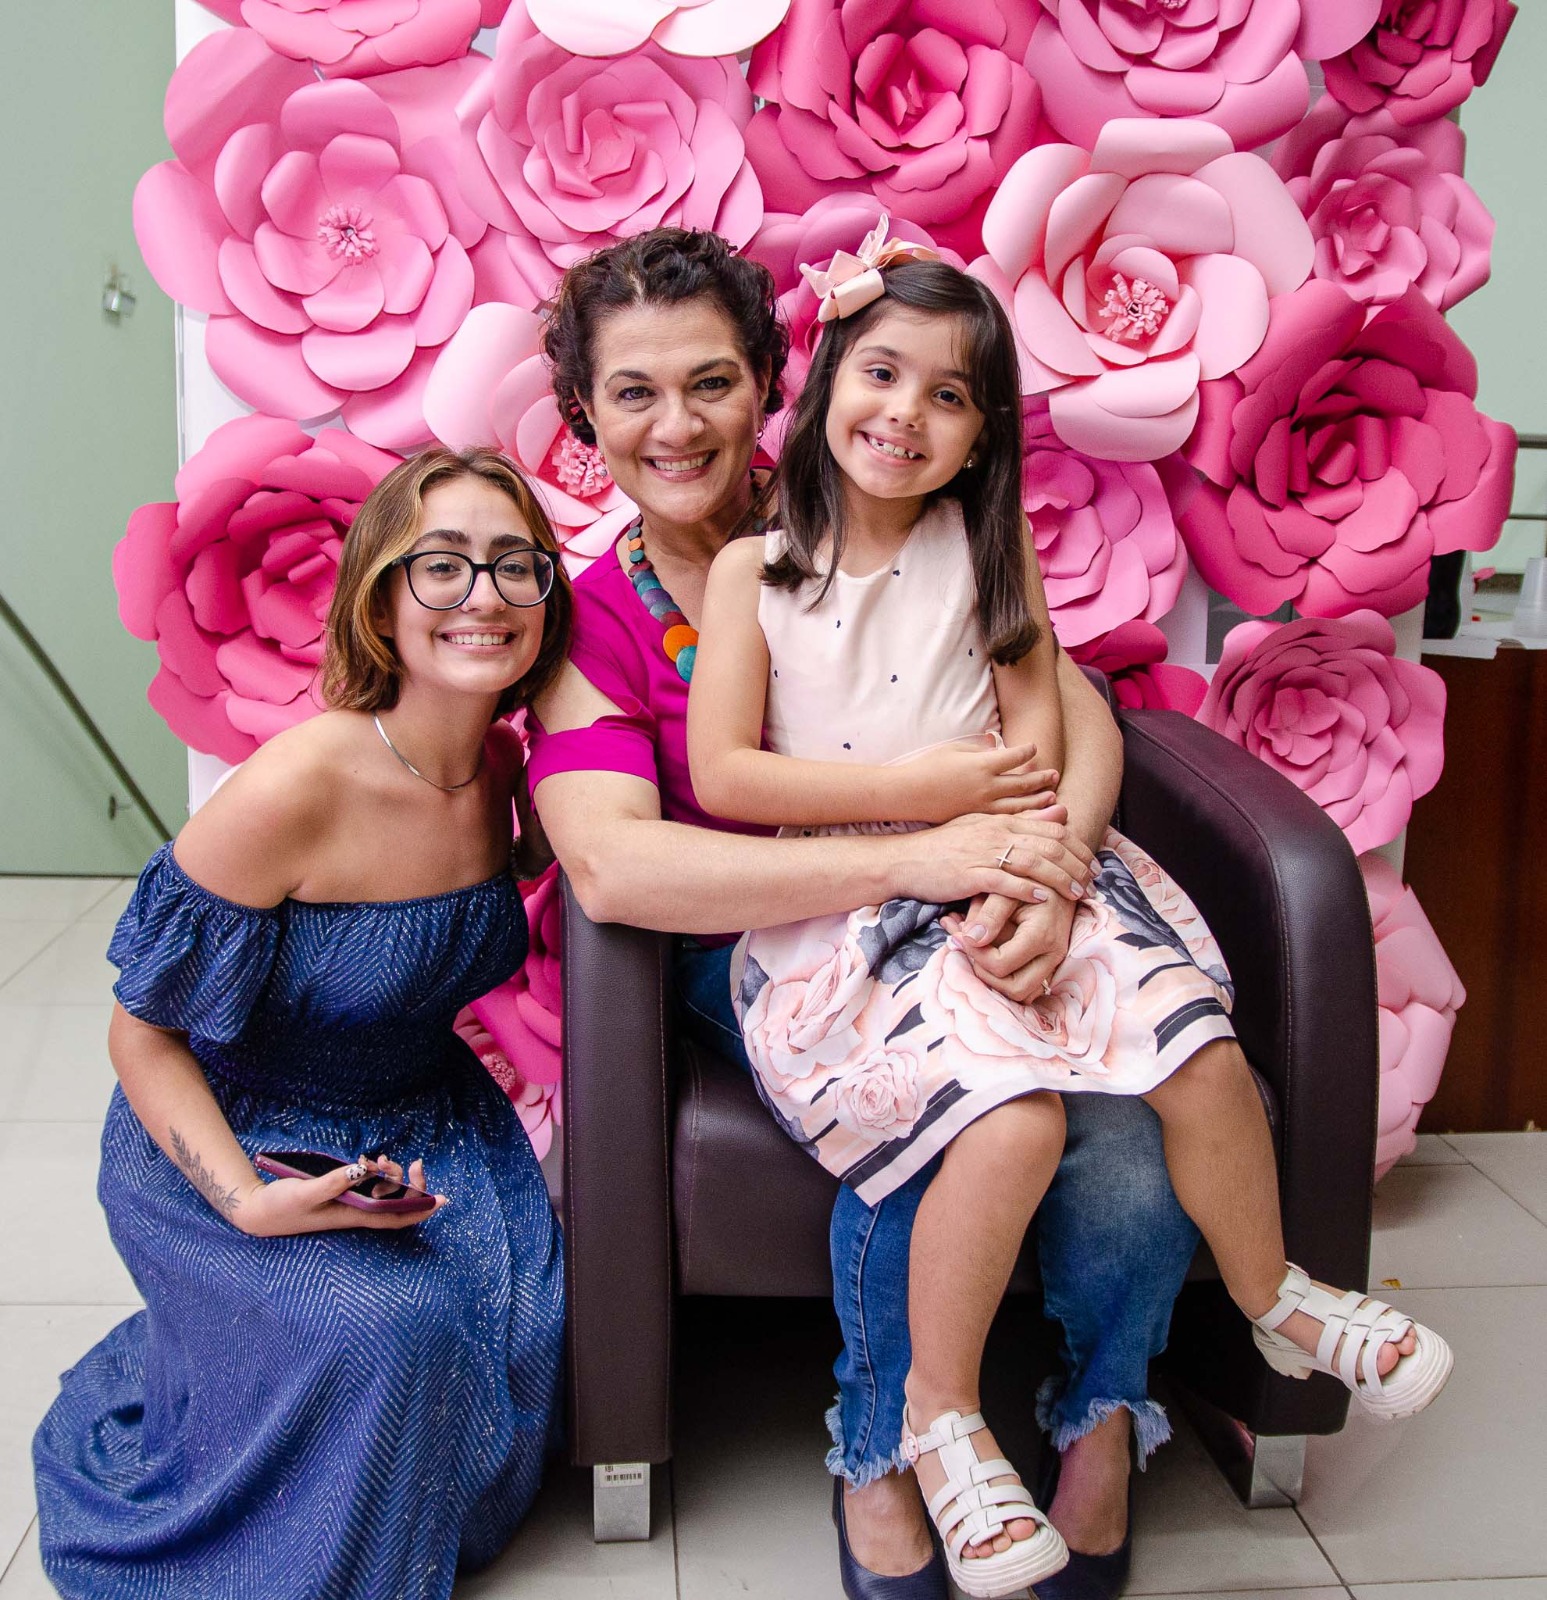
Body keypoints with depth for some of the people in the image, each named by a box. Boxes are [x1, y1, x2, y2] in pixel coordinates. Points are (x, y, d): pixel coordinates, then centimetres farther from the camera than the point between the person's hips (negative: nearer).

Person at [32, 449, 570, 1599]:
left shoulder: (501, 764, -8)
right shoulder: (296, 787, -28)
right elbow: (144, 1033, -17)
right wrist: (248, 1201, -29)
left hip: (425, 1119, 6)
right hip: (232, 1136, -5)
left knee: (520, 1301, -16)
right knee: (387, 1324, -27)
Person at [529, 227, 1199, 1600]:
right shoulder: (588, 624, -1)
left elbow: (1083, 726, -2)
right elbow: (612, 864, -20)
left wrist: (1045, 878, -25)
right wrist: (913, 859, -29)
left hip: (972, 919, 2)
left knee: (1132, 1164, -24)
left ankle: (1101, 1410, 12)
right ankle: (879, 1450, 0)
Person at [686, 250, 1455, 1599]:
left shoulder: (987, 540, 9)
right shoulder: (753, 567, 2)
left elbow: (1039, 720, 1)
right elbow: (722, 776, -6)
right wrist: (921, 791, -10)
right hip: (833, 911, -3)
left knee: (1201, 1048, -17)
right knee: (1014, 1118, -27)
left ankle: (1273, 1297, 16)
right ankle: (940, 1415, -1)